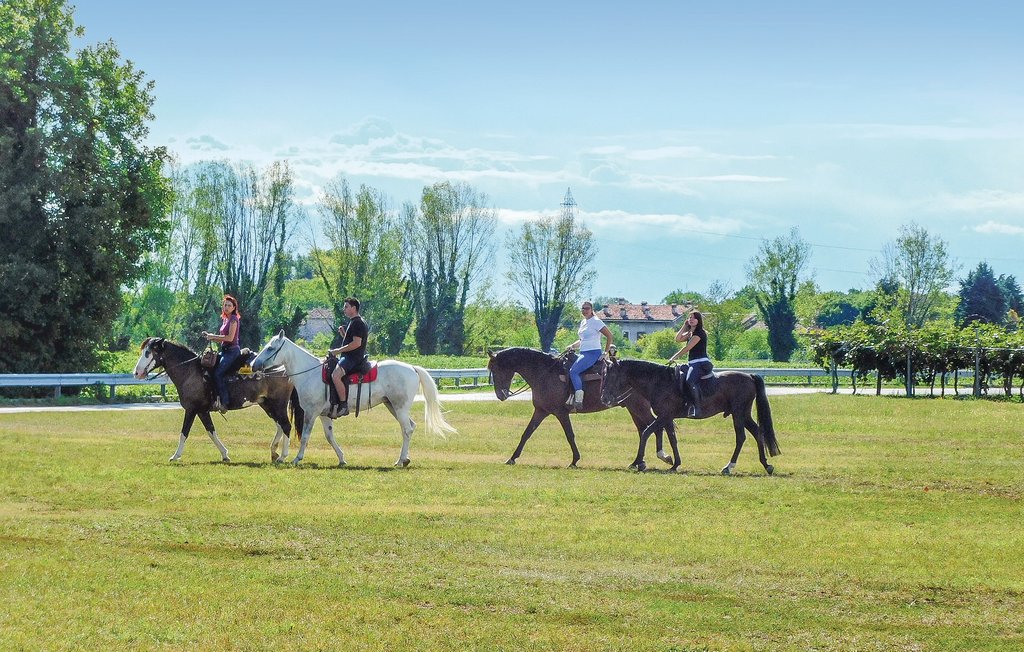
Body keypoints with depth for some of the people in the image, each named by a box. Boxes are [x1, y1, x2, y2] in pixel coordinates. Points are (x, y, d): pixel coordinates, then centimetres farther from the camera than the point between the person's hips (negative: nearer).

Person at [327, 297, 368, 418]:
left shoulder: (357, 323, -12)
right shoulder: (353, 322, 21)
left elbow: (357, 343, -22)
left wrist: (338, 351, -18)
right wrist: (343, 333, 10)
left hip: (353, 358, -12)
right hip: (348, 357, 12)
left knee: (335, 375, -34)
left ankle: (343, 405, -29)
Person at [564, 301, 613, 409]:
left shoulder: (596, 322, -7)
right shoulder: (583, 322, 19)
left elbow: (609, 336, -8)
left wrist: (606, 352, -9)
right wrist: (572, 346, 12)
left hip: (593, 353, -9)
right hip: (583, 353, 9)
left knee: (573, 371, -25)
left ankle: (579, 399, -28)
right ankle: (572, 396, -12)